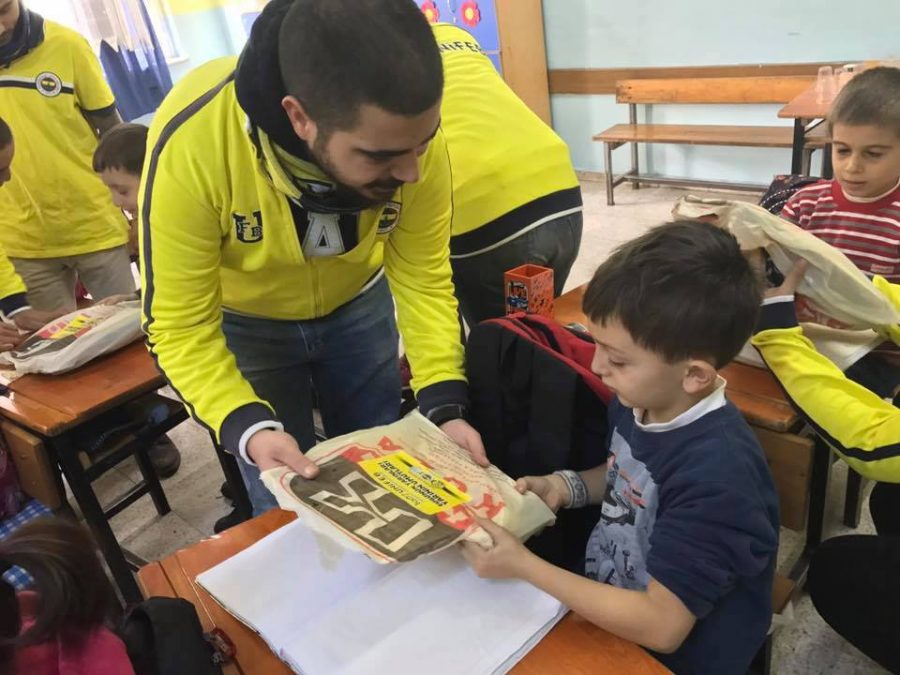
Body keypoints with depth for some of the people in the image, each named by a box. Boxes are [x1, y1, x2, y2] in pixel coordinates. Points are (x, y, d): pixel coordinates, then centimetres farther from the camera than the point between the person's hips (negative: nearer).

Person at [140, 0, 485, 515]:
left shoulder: (409, 130, -28)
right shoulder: (192, 142, -37)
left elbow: (424, 278, -17)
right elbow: (181, 326, -26)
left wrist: (444, 404, -27)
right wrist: (248, 428, -40)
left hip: (358, 304, 3)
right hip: (244, 321, -2)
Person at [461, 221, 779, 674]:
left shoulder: (715, 475, -33)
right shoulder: (641, 400, -9)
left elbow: (661, 626, -27)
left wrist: (524, 566, -25)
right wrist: (563, 487, -7)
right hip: (600, 595, 7)